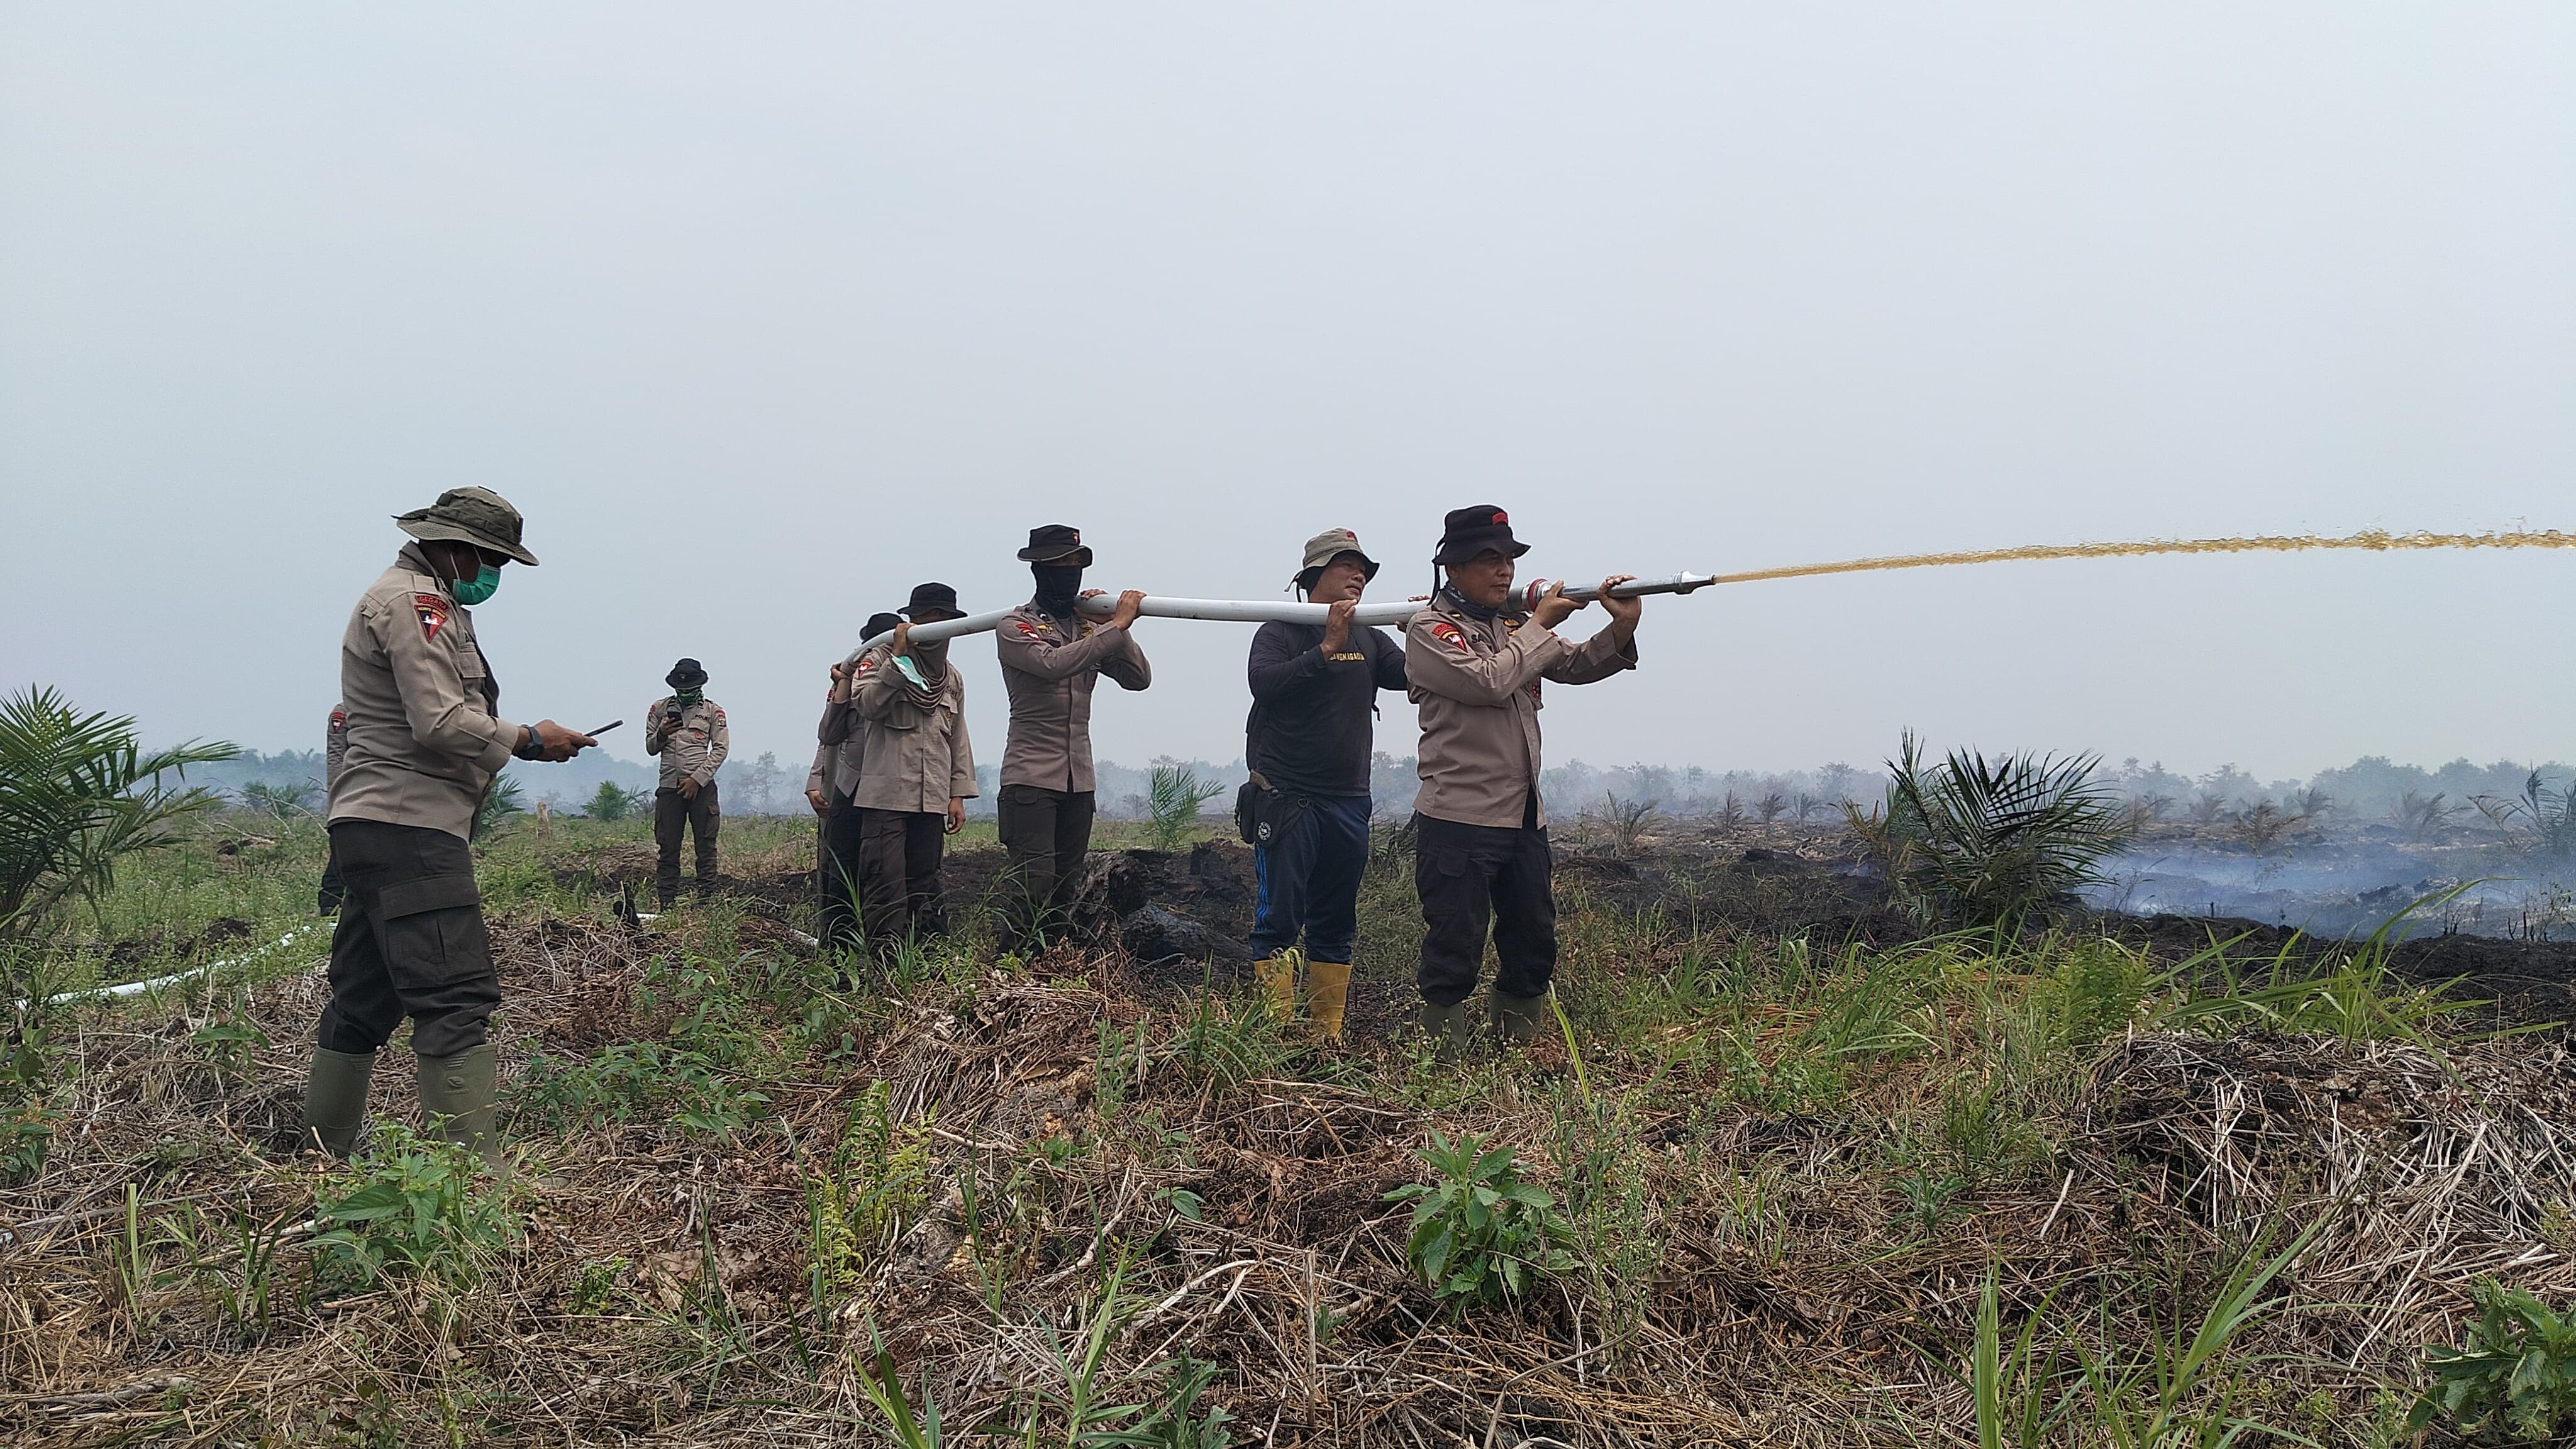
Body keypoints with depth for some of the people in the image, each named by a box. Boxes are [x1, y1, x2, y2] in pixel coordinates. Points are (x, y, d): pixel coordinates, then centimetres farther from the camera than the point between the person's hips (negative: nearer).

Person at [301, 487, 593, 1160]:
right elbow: (442, 724, -19)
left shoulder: (406, 597, 25)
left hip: (370, 827, 11)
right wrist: (530, 740, -8)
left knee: (362, 1004, 15)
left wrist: (514, 742, 13)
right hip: (410, 828, -11)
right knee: (456, 1003, -14)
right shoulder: (416, 601, -10)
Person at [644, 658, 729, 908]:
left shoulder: (713, 711, 7)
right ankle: (666, 905, 4)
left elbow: (720, 749, 1)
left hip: (702, 787, -2)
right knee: (668, 847, 1)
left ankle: (706, 902, 2)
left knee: (706, 846, -2)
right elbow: (651, 748, 15)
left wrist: (697, 779, -8)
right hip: (669, 787, 2)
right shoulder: (660, 709, 13)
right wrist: (661, 735, -8)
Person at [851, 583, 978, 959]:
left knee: (924, 883, 8)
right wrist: (899, 657, -18)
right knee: (885, 884, -9)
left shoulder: (953, 679, 18)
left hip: (932, 798, 5)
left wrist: (958, 795, 13)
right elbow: (866, 704, -16)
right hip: (887, 794, -5)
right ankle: (886, 958, -9)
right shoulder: (884, 661, 3)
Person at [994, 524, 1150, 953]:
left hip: (1079, 779, 6)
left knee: (1065, 886, 8)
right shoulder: (1016, 626, -2)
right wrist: (1117, 625, -21)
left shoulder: (1090, 627, 14)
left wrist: (1113, 623, -5)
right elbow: (1053, 663, -22)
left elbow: (1138, 678, 6)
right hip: (1031, 776, -6)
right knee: (1033, 880, -14)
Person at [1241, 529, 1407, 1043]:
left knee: (1337, 925, 10)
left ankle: (1329, 1035, 17)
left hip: (1348, 803, 6)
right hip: (1286, 800, -6)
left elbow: (1413, 677, -2)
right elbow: (1265, 683, -20)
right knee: (1279, 921, -7)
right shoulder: (1279, 633, -2)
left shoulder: (1369, 640, 12)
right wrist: (1327, 648, -24)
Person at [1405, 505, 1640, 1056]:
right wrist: (1540, 624, -9)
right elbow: (1489, 681, -20)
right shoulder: (1431, 629, -6)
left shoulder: (1513, 626, 17)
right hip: (1458, 820, -8)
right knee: (1453, 954, -3)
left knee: (1534, 944, 14)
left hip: (1524, 819, 8)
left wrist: (1622, 628, -11)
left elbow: (1576, 666, 7)